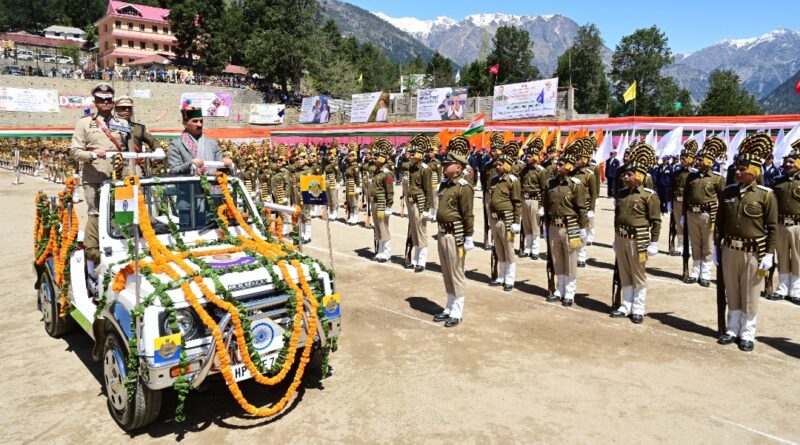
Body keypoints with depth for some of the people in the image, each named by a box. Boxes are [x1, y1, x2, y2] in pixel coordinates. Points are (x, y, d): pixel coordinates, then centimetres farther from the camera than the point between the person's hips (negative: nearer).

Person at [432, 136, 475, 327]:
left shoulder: (463, 187, -14)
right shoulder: (444, 184, 11)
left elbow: (468, 215, -15)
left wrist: (468, 238, -16)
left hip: (455, 235, -8)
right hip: (442, 233, 9)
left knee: (456, 274, 1)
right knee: (447, 274, 16)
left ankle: (457, 313, 12)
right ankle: (449, 308, 29)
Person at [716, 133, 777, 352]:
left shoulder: (766, 195, -8)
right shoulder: (728, 192, 4)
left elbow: (772, 226, -5)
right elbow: (720, 221, 11)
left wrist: (768, 254, -9)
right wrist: (717, 246, 11)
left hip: (753, 251, -4)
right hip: (729, 250, 4)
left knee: (749, 296, 5)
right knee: (732, 293, 12)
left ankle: (747, 335, 17)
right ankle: (732, 330, 24)